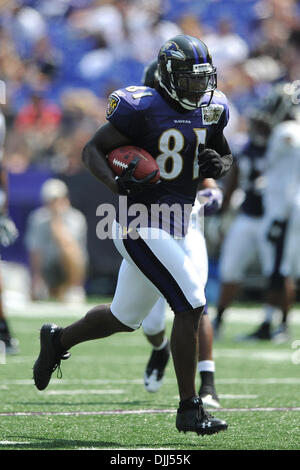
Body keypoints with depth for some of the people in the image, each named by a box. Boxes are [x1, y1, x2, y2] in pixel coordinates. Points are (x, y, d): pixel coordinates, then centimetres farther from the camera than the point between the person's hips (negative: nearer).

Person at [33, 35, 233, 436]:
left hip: (172, 229, 9)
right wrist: (116, 182, -28)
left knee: (125, 318, 19)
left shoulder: (209, 111, 7)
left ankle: (58, 340, 45)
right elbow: (92, 150, -9)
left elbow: (226, 156, 23)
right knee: (191, 305, -16)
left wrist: (218, 166, -2)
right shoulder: (143, 109, -15)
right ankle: (189, 410, -7)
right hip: (141, 226, -9)